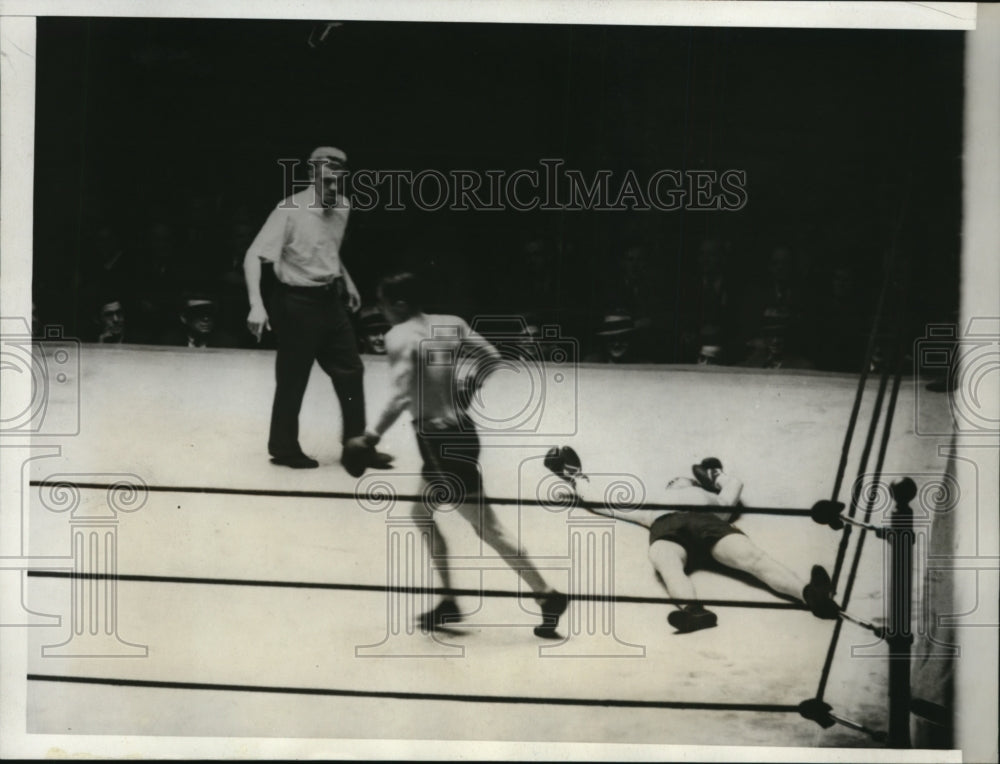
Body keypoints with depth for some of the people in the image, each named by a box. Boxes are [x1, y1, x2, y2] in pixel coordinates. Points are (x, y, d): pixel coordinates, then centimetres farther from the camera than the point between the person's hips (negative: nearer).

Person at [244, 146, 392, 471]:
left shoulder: (342, 207, 2)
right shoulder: (290, 210, -19)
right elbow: (253, 256, -23)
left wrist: (347, 282, 19)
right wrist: (257, 306, -32)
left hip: (330, 300, 7)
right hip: (297, 303, -7)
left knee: (351, 371, 10)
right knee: (293, 379, 4)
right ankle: (283, 448, 21)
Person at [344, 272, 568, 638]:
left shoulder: (399, 337, -14)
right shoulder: (450, 324, 6)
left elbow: (401, 396, -24)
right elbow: (489, 355, 10)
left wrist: (371, 438, -17)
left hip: (439, 440, -8)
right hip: (459, 429, 8)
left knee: (487, 527, -1)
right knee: (421, 512, 21)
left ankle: (547, 595, 1)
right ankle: (448, 601, 20)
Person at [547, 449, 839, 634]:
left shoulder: (712, 502, 46)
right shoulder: (654, 505, 46)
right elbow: (606, 503, 45)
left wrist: (716, 475, 59)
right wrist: (576, 480, 50)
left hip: (706, 522, 0)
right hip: (666, 525, 0)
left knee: (752, 556, -32)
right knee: (663, 558, -41)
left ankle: (809, 594, -57)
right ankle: (694, 609, -69)